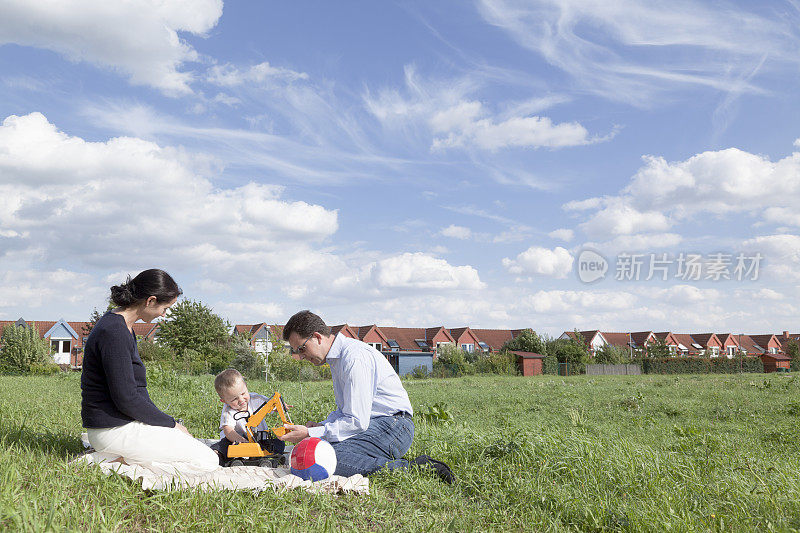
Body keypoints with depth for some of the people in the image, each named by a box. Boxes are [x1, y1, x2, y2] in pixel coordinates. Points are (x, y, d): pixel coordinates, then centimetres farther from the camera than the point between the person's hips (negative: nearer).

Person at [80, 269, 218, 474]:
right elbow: (126, 399, -23)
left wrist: (164, 421, 10)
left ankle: (123, 458, 10)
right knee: (208, 462, -10)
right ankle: (121, 461, -9)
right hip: (114, 431, -11)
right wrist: (171, 424, -11)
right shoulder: (114, 333, -22)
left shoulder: (120, 324, 11)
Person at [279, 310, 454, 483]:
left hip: (392, 426, -11)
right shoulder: (336, 358, 16)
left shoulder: (354, 357, -17)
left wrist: (310, 434, -15)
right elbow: (345, 410, 23)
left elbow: (357, 422, -20)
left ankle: (409, 468, -24)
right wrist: (321, 425, 4)